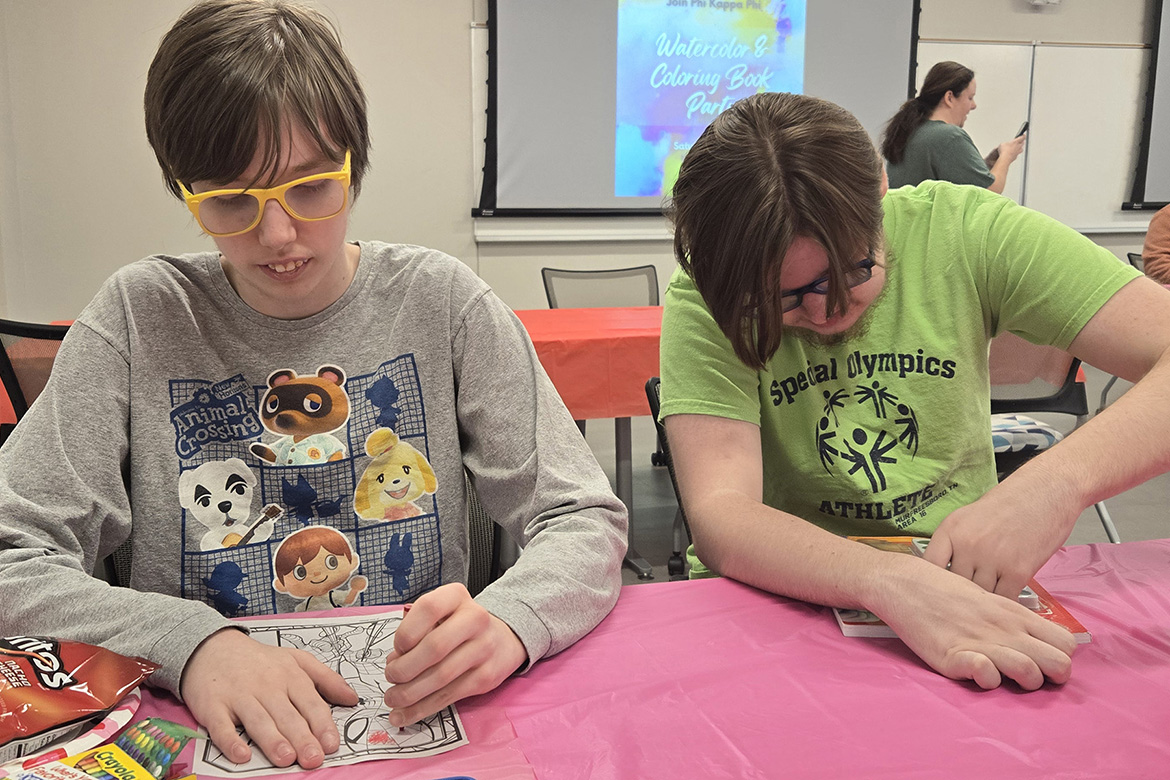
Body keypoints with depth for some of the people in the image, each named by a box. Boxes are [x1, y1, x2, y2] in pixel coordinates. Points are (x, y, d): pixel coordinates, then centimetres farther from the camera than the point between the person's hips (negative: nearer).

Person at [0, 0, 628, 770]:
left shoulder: (439, 302, -5)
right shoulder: (142, 318, -5)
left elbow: (587, 522, -7)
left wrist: (506, 621, -27)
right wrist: (188, 641, -25)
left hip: (419, 720, 0)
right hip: (209, 733, 1)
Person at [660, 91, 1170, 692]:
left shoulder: (960, 231, -9)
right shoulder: (705, 304, -13)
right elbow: (720, 518, -23)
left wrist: (1056, 483, -29)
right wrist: (891, 582, -38)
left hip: (965, 589, 2)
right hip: (779, 595, -1)